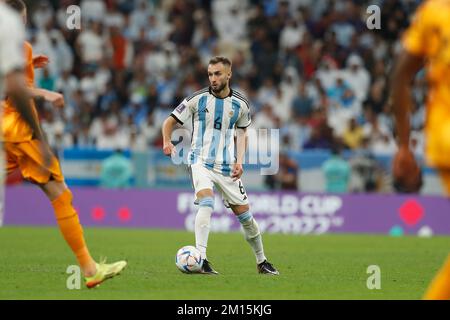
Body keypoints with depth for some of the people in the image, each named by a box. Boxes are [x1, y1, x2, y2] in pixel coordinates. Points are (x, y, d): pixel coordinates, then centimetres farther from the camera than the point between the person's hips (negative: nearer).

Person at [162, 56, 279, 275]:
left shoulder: (240, 104, 2)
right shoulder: (198, 99, -5)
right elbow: (170, 121, 1)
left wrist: (239, 161, 5)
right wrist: (167, 142, -19)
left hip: (227, 166, 3)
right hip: (201, 161, -3)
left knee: (244, 214, 6)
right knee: (207, 203, -29)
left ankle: (261, 261, 25)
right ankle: (201, 260, -31)